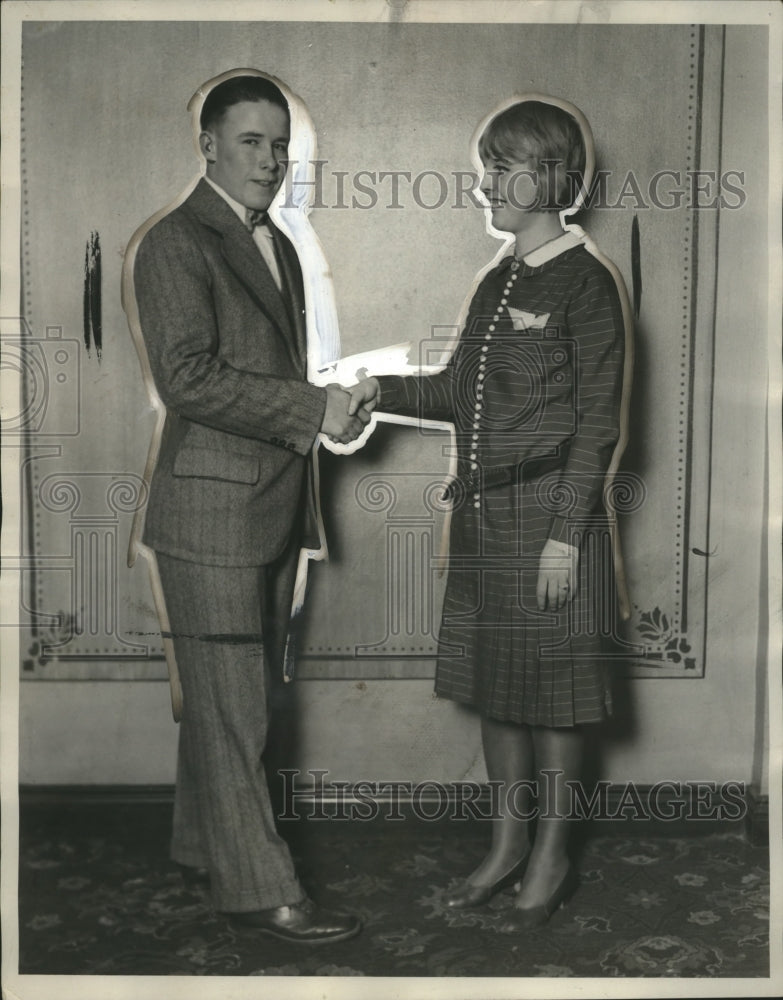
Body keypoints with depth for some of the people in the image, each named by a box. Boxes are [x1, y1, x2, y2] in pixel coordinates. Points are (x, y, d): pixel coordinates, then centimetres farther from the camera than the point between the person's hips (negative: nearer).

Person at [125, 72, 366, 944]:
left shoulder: (279, 248, 18)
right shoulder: (175, 244, -10)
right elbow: (189, 375, -21)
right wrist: (314, 408, -19)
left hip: (275, 511, 8)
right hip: (211, 512, -8)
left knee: (232, 700, 16)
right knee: (229, 705, -1)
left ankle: (202, 845, 32)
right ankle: (257, 887, 9)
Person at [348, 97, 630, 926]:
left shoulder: (585, 284, -9)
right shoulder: (497, 283, 13)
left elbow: (597, 423, -12)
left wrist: (564, 534, -15)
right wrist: (383, 390, 1)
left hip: (548, 512, -7)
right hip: (481, 514, 8)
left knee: (550, 688, 5)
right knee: (492, 683, 14)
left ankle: (551, 857, 23)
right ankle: (508, 844, 30)